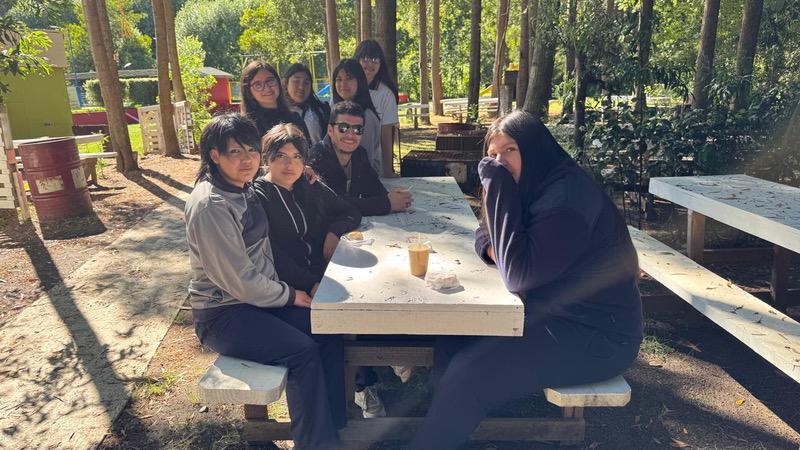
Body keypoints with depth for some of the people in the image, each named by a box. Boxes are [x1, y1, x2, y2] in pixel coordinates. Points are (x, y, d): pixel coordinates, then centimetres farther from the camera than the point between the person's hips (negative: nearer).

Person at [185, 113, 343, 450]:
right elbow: (240, 281, -22)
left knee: (328, 331, -9)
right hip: (222, 313, -8)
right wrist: (290, 296, -9)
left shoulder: (244, 189, 5)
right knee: (303, 351, -22)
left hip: (260, 297, 8)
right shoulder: (210, 206, -23)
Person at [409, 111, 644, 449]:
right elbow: (485, 233, 17)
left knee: (467, 373, -19)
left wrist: (501, 192, -25)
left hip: (596, 335, -9)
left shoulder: (567, 195, -24)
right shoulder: (531, 187, 5)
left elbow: (519, 276, -27)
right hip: (547, 311, 9)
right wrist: (494, 248, -7)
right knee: (452, 340, -1)